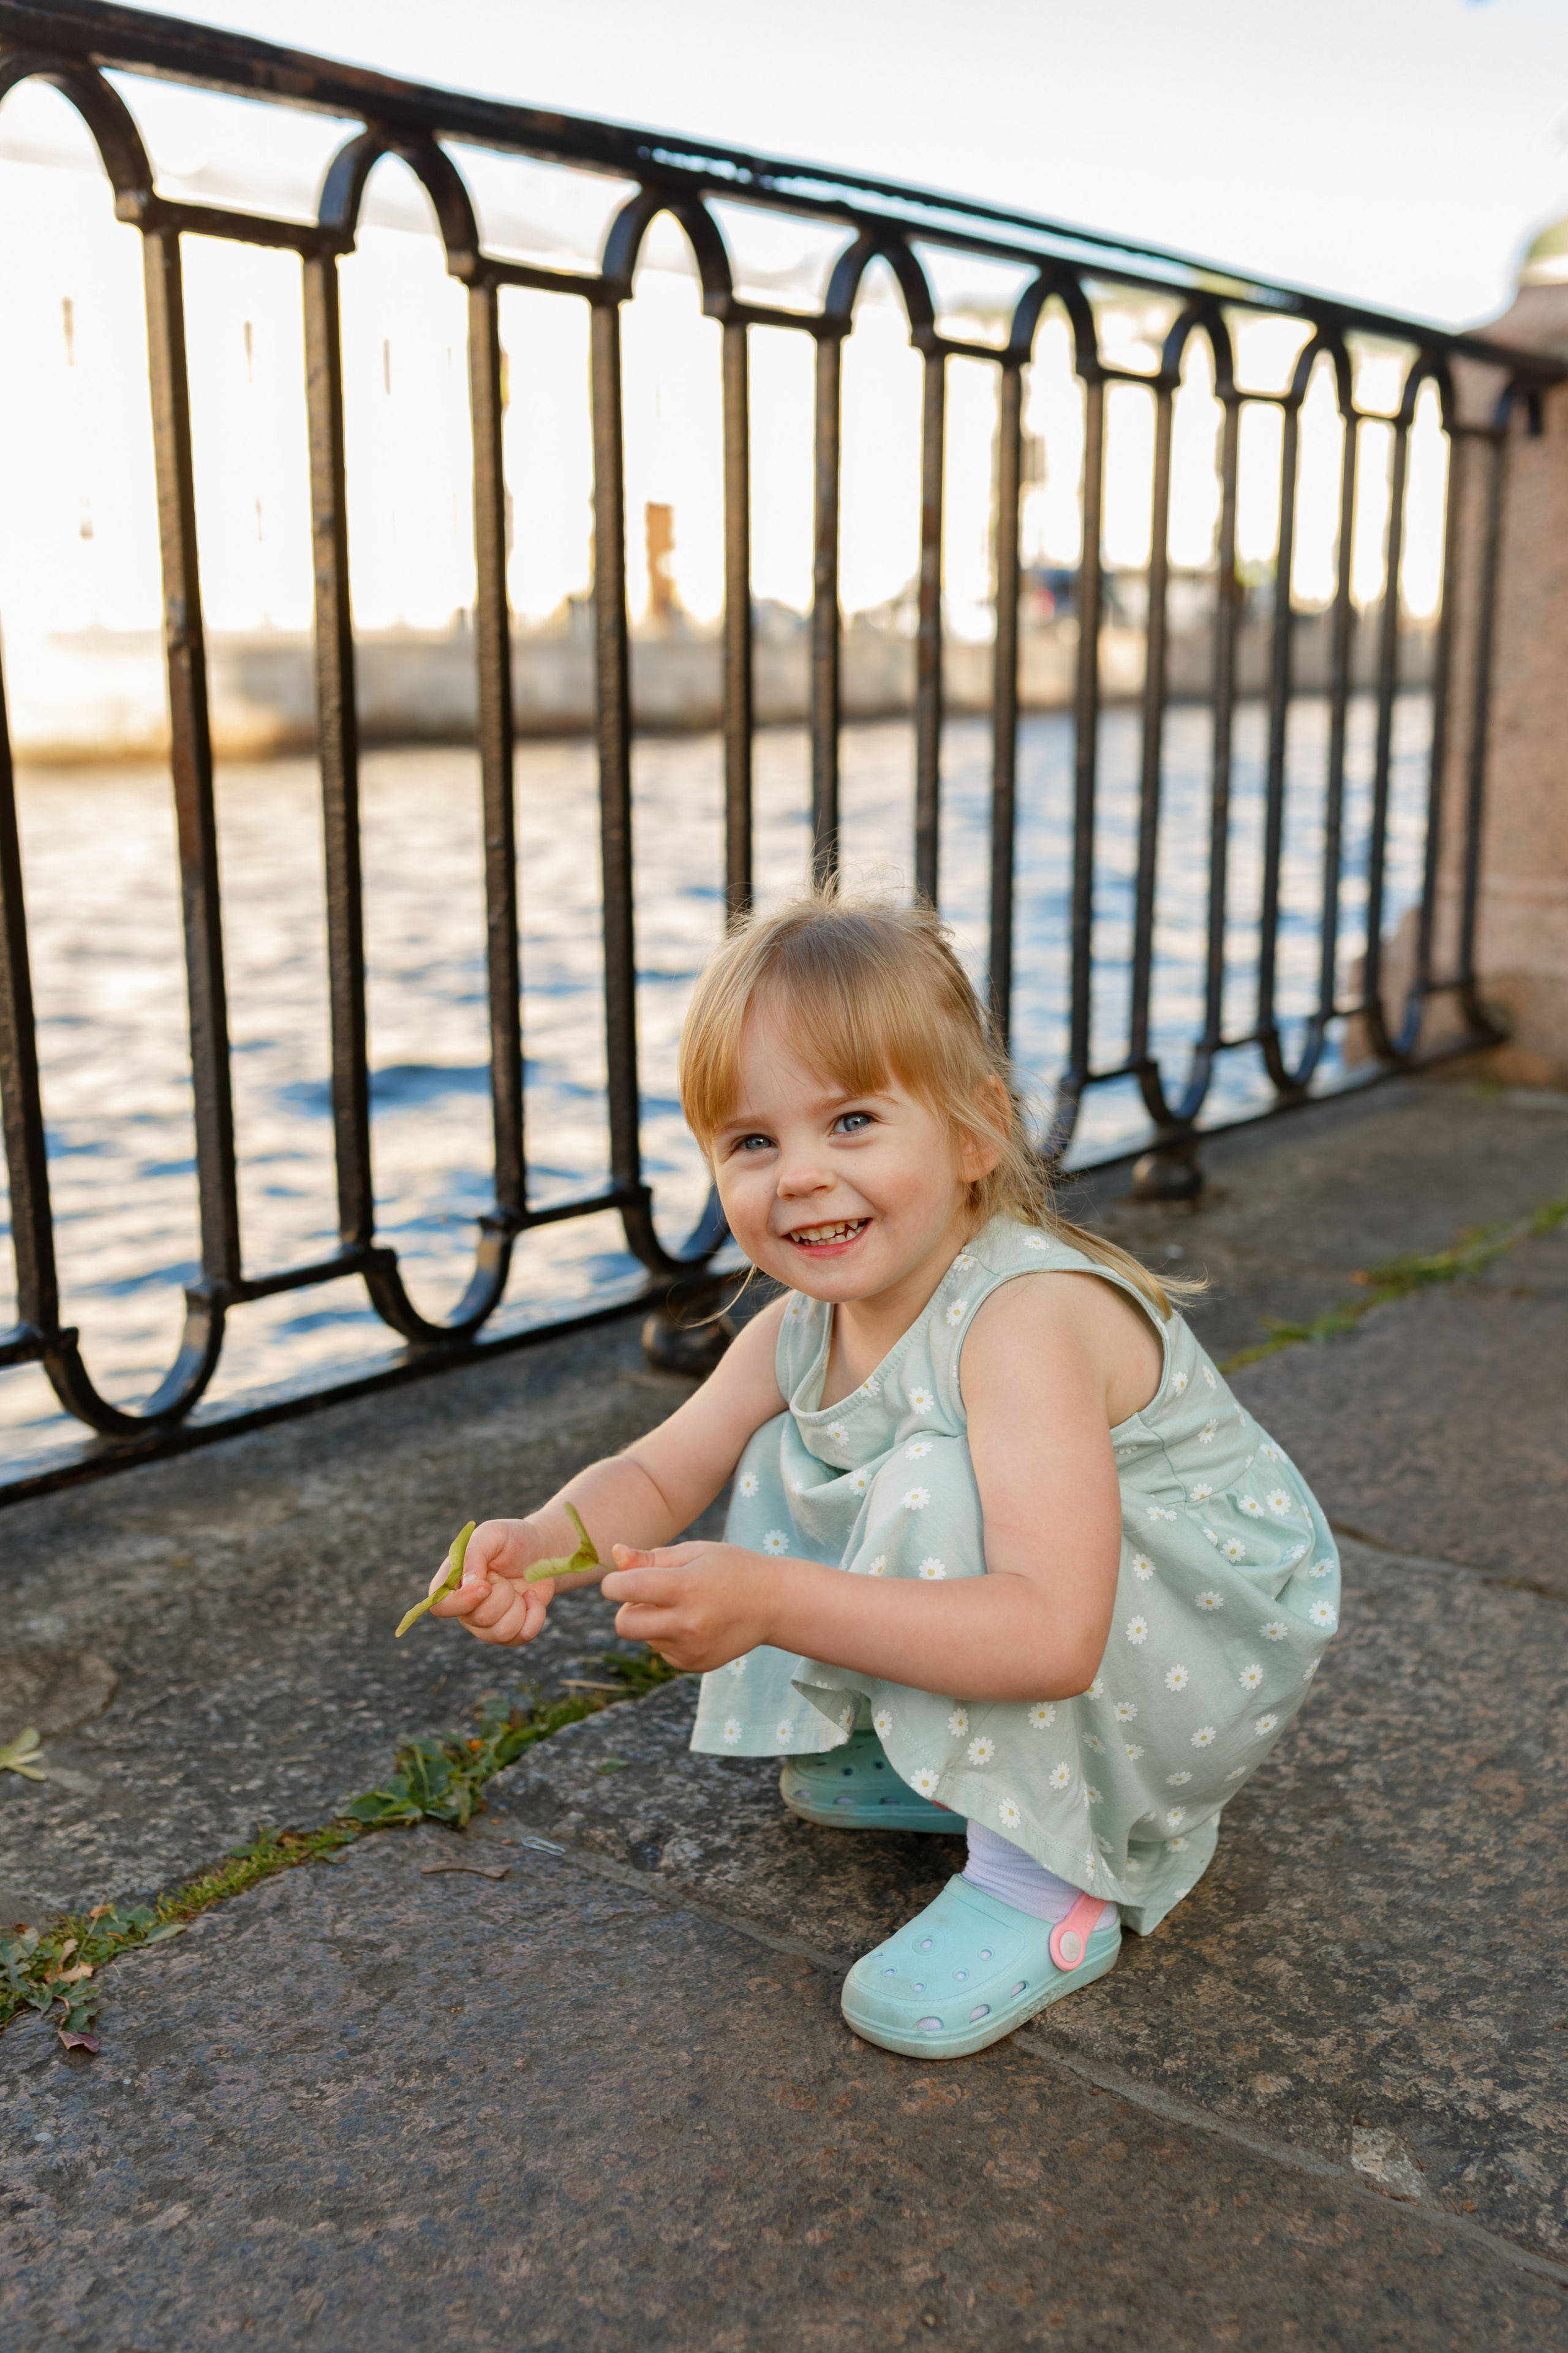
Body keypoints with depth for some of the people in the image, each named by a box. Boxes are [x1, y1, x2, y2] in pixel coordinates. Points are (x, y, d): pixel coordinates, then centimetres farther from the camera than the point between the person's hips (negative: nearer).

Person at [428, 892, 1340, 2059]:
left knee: (936, 1492, -32)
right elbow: (656, 1475, -1)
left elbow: (1056, 1636, -42)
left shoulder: (1025, 1318, -34)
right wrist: (539, 1544, -23)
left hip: (1227, 1645, -8)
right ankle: (918, 1757, 14)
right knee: (785, 1462, 4)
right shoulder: (803, 1327, -6)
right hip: (1032, 1645, 8)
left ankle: (1048, 1885, -16)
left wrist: (776, 1600, -50)